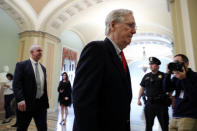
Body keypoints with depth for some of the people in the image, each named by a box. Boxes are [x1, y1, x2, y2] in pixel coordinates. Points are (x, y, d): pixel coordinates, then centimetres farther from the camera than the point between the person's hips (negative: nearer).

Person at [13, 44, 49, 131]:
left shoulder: (43, 68, 13)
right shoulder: (21, 65, -3)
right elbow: (16, 84, -12)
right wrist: (20, 99, -23)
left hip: (41, 104, 5)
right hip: (25, 103, -4)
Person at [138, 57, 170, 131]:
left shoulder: (163, 75, -2)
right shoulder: (146, 76, 9)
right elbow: (142, 88, 12)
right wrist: (139, 99, 8)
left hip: (161, 103, -3)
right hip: (149, 103, 3)